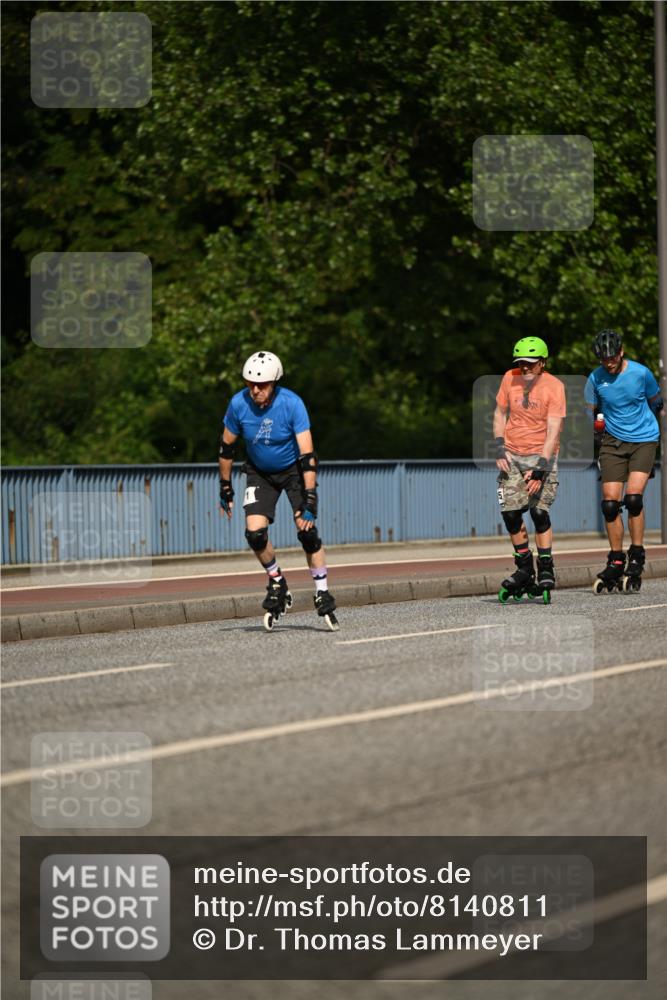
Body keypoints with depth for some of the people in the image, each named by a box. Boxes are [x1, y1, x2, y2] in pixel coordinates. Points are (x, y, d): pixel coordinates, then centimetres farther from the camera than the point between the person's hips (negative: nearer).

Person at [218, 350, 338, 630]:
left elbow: (307, 455, -29)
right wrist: (225, 489, 0)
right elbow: (226, 447, -4)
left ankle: (322, 594, 0)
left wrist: (309, 501, -34)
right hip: (260, 472, 2)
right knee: (255, 533, -13)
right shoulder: (238, 404, -20)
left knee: (306, 531, -14)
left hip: (293, 469, -2)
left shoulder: (292, 404, -28)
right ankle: (277, 584, 11)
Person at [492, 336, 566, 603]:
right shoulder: (510, 379, -1)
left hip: (541, 454, -4)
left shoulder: (554, 386, -13)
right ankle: (525, 570, 11)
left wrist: (540, 468, -25)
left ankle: (546, 571, -3)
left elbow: (553, 431, -18)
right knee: (510, 512, -4)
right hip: (512, 455, 4)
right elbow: (500, 413, 12)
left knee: (539, 511, -15)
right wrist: (499, 449, 0)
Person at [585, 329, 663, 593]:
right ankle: (615, 563, 7)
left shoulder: (641, 373, -9)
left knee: (633, 497, -18)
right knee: (610, 502, -5)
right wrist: (595, 424, -8)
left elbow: (655, 402, 9)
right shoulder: (596, 379, -5)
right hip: (613, 441, 2)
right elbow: (589, 412, 9)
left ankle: (637, 559, -7)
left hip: (643, 440, -2)